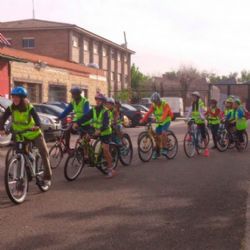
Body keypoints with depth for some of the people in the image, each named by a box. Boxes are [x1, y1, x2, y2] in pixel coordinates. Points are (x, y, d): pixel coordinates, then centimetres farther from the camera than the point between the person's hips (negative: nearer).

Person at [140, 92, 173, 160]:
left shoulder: (165, 104, -21)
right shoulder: (154, 105, -7)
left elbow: (165, 113, -37)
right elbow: (149, 113, -18)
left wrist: (161, 120, -55)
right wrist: (143, 120, -31)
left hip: (166, 121, -5)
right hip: (159, 122, 5)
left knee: (163, 132, -27)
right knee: (157, 136, 2)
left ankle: (164, 148, -17)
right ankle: (157, 151, 16)